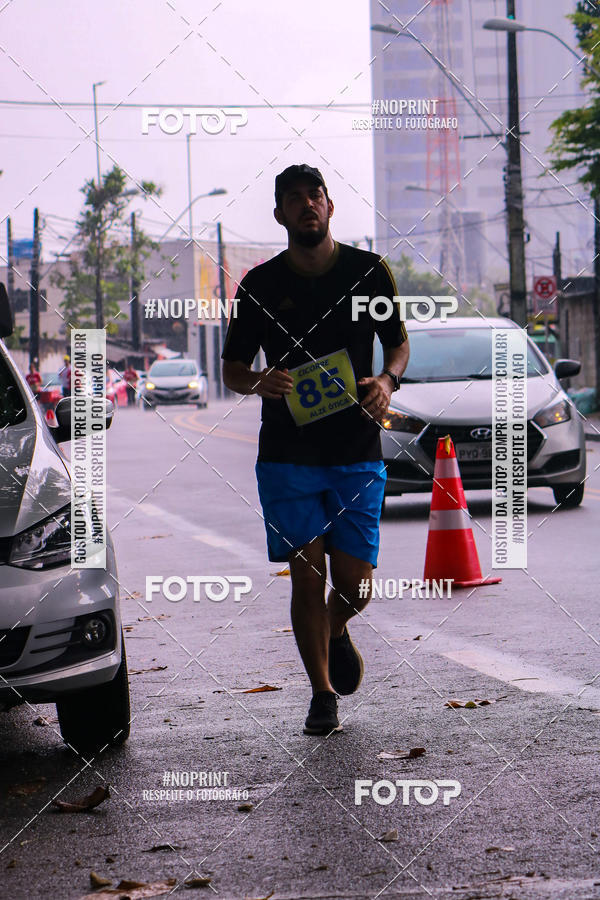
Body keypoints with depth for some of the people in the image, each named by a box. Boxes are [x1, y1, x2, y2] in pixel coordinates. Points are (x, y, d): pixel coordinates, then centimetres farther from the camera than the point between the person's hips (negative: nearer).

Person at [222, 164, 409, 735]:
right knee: (307, 577, -4)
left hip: (358, 453, 1)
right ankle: (322, 693, 13)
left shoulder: (370, 272, 4)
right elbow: (231, 369, 9)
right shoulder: (260, 285, 3)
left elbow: (398, 344, 15)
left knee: (355, 584, -2)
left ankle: (335, 632, 34)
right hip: (287, 455, 0)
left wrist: (386, 380, -8)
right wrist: (260, 382, -14)